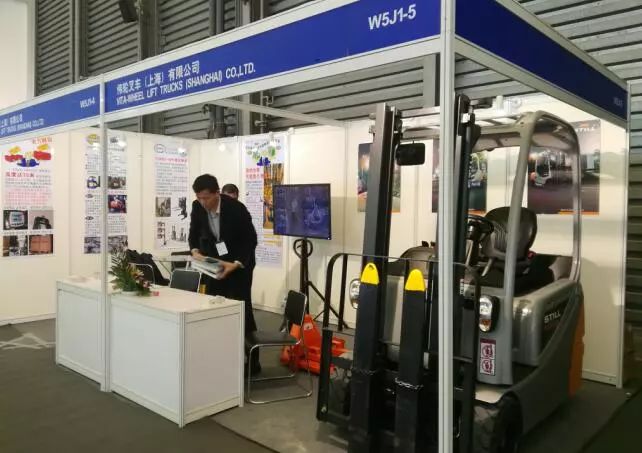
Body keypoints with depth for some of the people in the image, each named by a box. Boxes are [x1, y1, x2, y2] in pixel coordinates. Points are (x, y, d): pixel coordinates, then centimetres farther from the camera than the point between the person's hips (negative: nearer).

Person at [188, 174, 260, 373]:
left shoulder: (236, 208, -25)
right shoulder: (197, 207, -11)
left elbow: (251, 240, -19)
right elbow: (194, 233, 3)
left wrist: (235, 264, -29)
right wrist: (195, 251, -17)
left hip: (239, 263, -5)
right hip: (214, 262, 5)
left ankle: (252, 361, 9)